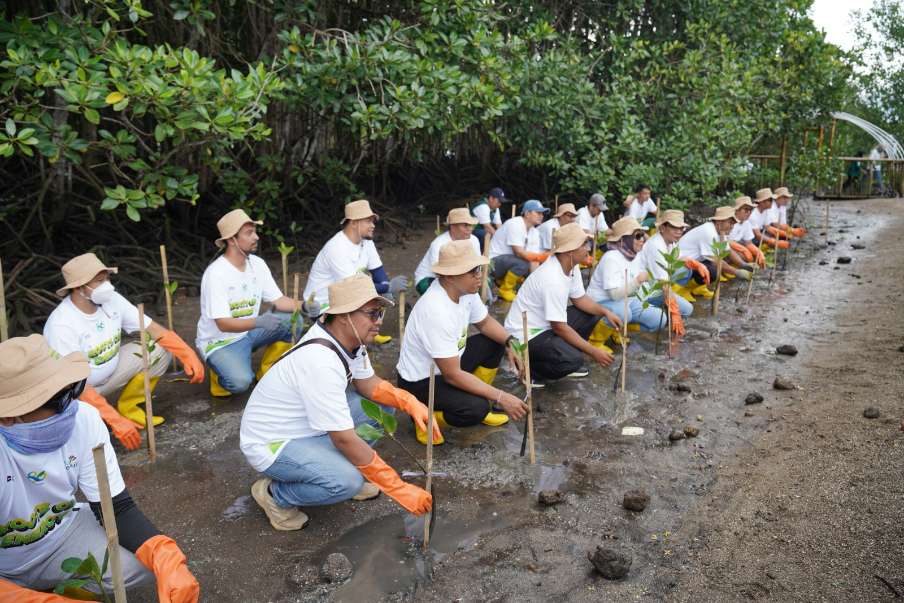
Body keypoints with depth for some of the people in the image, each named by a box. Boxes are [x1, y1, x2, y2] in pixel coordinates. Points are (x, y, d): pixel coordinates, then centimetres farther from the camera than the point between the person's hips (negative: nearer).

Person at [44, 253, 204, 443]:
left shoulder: (111, 299, -13)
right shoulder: (61, 325, -30)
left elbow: (154, 329, -10)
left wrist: (188, 355, -25)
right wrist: (116, 421, -35)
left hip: (109, 373, 6)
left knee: (160, 348, -11)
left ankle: (129, 407, 4)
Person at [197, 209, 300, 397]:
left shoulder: (257, 264, -3)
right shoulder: (215, 274, -23)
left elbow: (278, 300, -2)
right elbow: (223, 324, -28)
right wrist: (258, 322, -44)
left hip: (249, 331, 7)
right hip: (220, 341, -6)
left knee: (293, 320, -14)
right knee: (240, 382, -32)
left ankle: (266, 372, 3)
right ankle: (220, 369, 5)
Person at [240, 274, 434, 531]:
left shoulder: (350, 337, -8)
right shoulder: (322, 362, -34)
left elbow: (368, 384, 6)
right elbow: (345, 440, -32)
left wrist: (410, 402, -14)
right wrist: (398, 489, -26)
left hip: (305, 425, 9)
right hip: (271, 443, -9)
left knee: (383, 404, 1)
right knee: (348, 482, -30)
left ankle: (337, 467, 12)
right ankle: (274, 493, -3)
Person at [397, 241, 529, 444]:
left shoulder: (466, 289, -10)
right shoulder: (437, 312, -35)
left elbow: (485, 322, 10)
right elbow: (452, 375, -30)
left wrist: (510, 343, -9)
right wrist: (501, 397, -27)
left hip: (449, 363, 9)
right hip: (419, 382, -9)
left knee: (496, 341, 7)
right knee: (476, 409, -28)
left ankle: (480, 402, 15)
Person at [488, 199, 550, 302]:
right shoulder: (515, 225, -21)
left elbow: (533, 255, -2)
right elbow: (519, 252, -28)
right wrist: (544, 256, -33)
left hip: (509, 259, 9)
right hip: (494, 261, -9)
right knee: (522, 264, -32)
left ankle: (503, 280, 13)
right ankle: (505, 289, -8)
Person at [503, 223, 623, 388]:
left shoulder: (571, 265, -2)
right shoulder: (553, 280, -30)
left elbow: (579, 299, 11)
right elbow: (559, 327, -26)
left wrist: (606, 312, -7)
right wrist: (594, 351, -21)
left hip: (545, 324, 10)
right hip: (525, 335, -10)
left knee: (592, 314, 7)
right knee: (574, 359, -28)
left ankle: (567, 359, 13)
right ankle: (530, 368, -2)